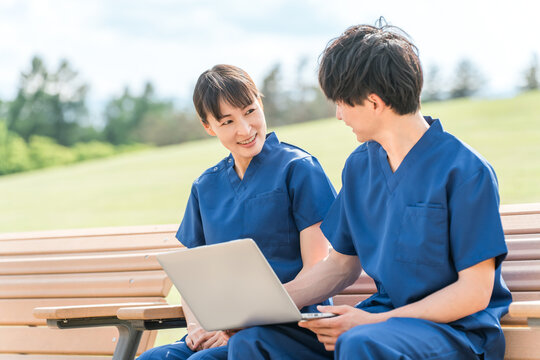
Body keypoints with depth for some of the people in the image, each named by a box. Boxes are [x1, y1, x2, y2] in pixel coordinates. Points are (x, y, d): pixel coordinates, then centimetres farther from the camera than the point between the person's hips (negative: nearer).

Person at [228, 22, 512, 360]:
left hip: (456, 330, -7)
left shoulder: (465, 170, -12)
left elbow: (475, 293, -14)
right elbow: (342, 265, 18)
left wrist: (375, 321, -20)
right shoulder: (360, 166, 11)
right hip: (384, 316, 7)